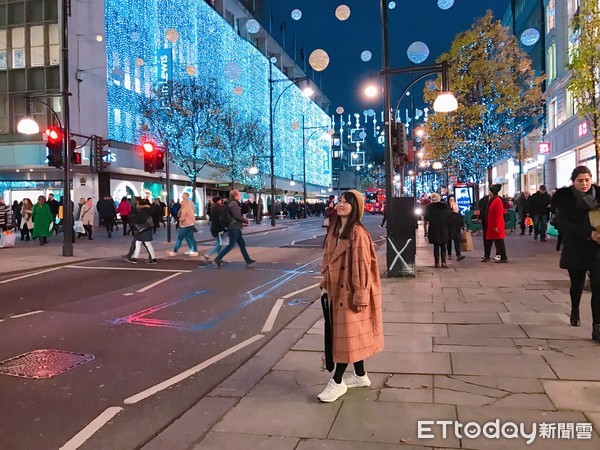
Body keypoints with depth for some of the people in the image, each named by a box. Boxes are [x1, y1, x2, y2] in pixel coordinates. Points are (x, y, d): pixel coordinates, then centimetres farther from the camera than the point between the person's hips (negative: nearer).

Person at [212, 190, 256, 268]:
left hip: (235, 227, 10)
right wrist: (246, 221, -8)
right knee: (231, 245, -7)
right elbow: (237, 216, -22)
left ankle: (248, 261, 17)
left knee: (242, 244, 12)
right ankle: (217, 260, -3)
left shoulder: (233, 203, 15)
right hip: (234, 228, -10)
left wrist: (242, 223, 15)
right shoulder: (234, 204, -16)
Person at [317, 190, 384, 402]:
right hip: (336, 290, 9)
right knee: (346, 334, 16)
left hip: (351, 291, -9)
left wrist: (359, 295, -19)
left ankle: (337, 382, 12)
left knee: (347, 334, 1)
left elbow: (361, 266, -19)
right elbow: (327, 260, 14)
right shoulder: (334, 230, 9)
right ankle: (360, 375, 30)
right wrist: (325, 285, 12)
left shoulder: (358, 233, -17)